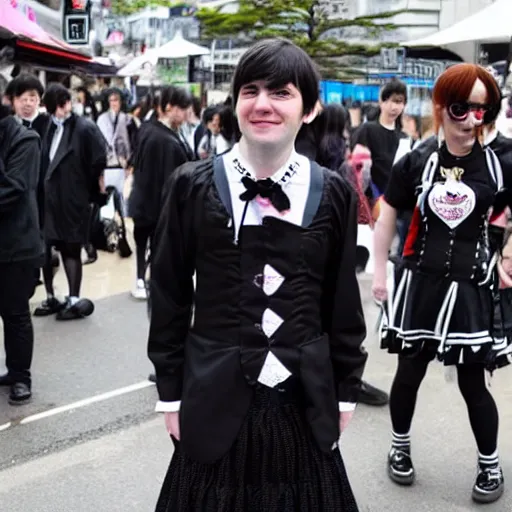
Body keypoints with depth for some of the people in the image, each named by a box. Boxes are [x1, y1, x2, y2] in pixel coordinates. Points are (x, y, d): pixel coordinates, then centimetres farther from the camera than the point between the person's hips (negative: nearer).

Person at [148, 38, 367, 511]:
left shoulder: (333, 194, -1)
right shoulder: (193, 186, -4)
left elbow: (343, 300, 5)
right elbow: (169, 295, 1)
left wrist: (346, 391, 7)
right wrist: (171, 392, 2)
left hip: (306, 402, 1)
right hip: (215, 399, -1)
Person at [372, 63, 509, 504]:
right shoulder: (416, 163, -2)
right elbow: (387, 218, 6)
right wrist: (380, 272, 5)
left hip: (471, 288, -1)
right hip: (420, 283, 1)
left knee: (473, 383, 5)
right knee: (409, 373, 12)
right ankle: (400, 447, 35)